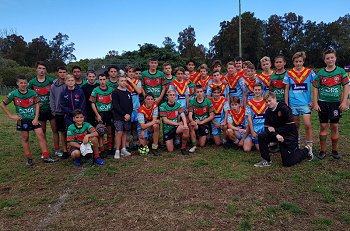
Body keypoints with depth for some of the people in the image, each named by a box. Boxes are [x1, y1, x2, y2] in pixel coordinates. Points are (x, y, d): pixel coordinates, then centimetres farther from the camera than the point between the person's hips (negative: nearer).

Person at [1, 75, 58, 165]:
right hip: (22, 120, -1)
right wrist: (11, 116, -5)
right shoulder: (13, 94, -5)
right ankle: (29, 158, 20)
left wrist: (36, 118, -7)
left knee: (41, 135, -5)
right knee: (25, 138, 8)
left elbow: (37, 105, 1)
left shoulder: (32, 93, -2)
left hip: (33, 119, 1)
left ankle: (46, 157, -2)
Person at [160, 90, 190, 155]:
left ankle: (183, 148, -12)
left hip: (176, 127, 2)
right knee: (170, 150, -5)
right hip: (167, 129, -2)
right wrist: (178, 123, -17)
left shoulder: (178, 105, 2)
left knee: (186, 129, -32)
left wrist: (185, 124, -31)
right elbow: (165, 120, -13)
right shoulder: (163, 106, -8)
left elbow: (183, 115, -11)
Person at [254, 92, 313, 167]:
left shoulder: (284, 108, -19)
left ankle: (306, 150, 22)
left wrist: (275, 130, -16)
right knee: (261, 136, -19)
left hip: (289, 135, -6)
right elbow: (267, 127, -5)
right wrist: (276, 135, -23)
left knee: (288, 163, -4)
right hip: (277, 134, 6)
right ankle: (266, 160, -6)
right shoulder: (268, 111, -1)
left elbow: (290, 126, -19)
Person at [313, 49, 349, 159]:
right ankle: (322, 151, 12)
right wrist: (315, 103, -3)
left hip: (336, 103, 0)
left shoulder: (341, 71, 1)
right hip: (323, 103, 0)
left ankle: (334, 150, 19)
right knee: (323, 126, 4)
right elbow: (316, 88, 3)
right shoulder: (320, 73, 1)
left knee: (335, 126, 5)